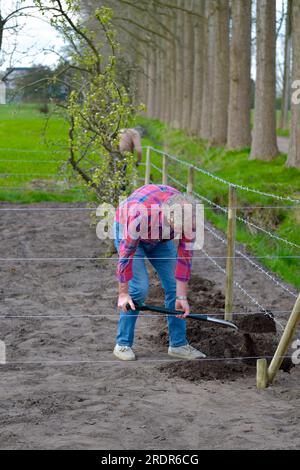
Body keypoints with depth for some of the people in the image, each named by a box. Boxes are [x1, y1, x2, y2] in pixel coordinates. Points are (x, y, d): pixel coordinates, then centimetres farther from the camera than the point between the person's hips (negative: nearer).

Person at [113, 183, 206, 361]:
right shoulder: (140, 214, -43)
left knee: (175, 286, -4)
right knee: (139, 287, -17)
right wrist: (123, 293, -24)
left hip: (160, 239, 5)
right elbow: (126, 254, -31)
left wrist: (182, 296, -18)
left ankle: (178, 344, 7)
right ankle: (123, 344, -4)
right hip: (128, 233, -4)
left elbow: (185, 255, -19)